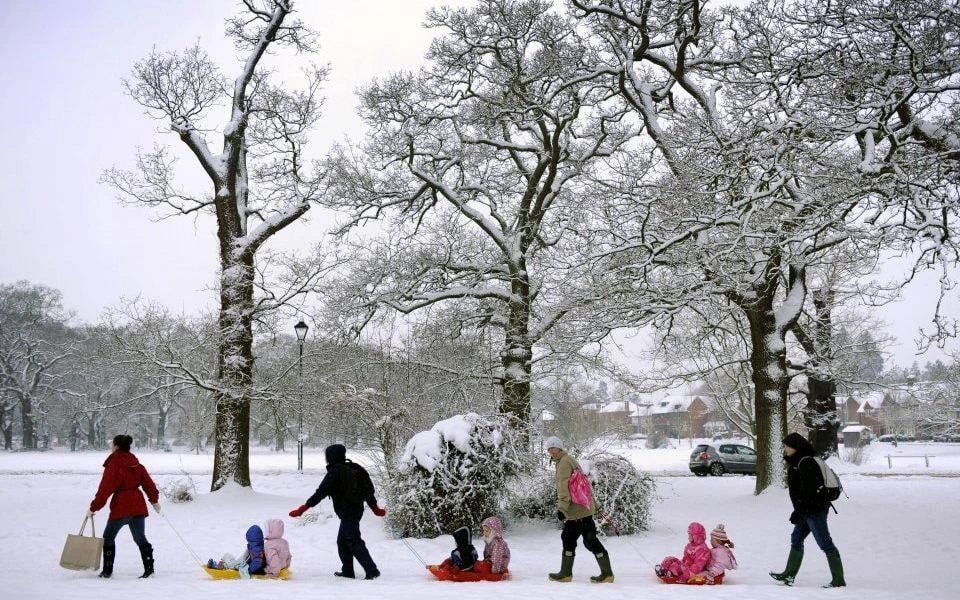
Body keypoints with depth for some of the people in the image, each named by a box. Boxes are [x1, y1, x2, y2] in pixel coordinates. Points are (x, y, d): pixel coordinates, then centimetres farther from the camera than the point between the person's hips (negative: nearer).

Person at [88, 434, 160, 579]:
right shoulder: (135, 463, 9)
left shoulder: (113, 465, -10)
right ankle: (149, 568, 6)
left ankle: (107, 571, 9)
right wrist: (154, 500, 24)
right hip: (138, 506, 6)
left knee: (108, 537, 10)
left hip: (121, 507, -6)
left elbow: (104, 489, -12)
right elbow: (148, 482, 13)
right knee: (140, 538, 13)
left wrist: (93, 507, -4)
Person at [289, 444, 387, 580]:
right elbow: (367, 488, 15)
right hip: (357, 509, 9)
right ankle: (347, 571, 25)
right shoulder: (353, 469, 11)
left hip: (347, 512, -9)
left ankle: (372, 571, -12)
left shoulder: (334, 473, -14)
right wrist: (375, 507, 24)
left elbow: (320, 493, -17)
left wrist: (303, 508, -14)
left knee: (354, 542, -7)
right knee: (342, 541, 19)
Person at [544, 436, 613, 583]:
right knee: (568, 539, 12)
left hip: (578, 509, -10)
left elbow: (564, 487, -24)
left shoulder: (564, 462, -12)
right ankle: (565, 574, 17)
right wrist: (593, 502, 29)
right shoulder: (569, 460, 20)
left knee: (590, 540, -6)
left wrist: (562, 507, -31)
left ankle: (607, 574, 0)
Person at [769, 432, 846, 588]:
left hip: (814, 510, -11)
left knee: (825, 543, -7)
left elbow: (808, 489, -24)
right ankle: (789, 575, 25)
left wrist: (799, 510, -22)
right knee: (796, 539, 17)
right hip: (807, 510, 11)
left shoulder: (805, 462, -17)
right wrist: (799, 510, 23)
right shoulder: (797, 462, 16)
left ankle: (839, 580, -3)